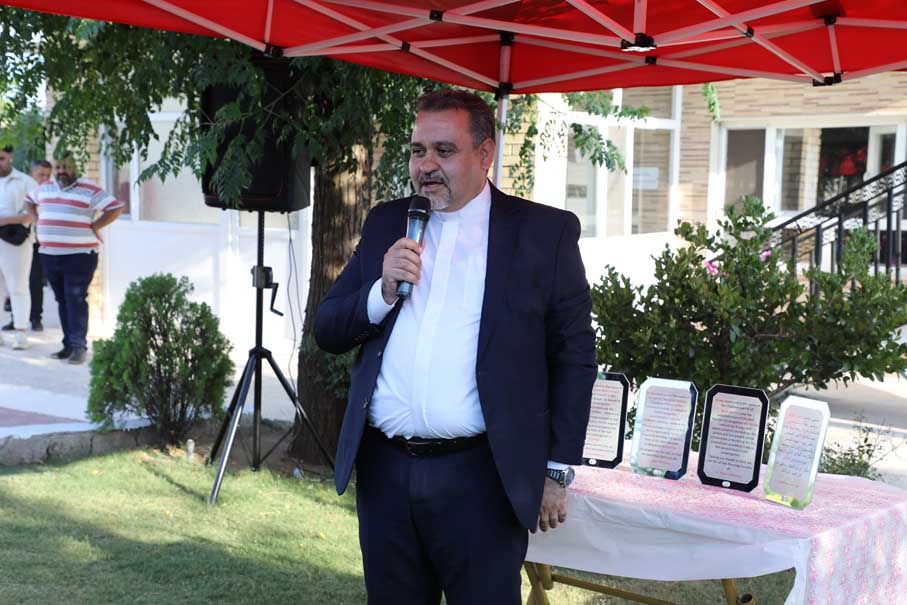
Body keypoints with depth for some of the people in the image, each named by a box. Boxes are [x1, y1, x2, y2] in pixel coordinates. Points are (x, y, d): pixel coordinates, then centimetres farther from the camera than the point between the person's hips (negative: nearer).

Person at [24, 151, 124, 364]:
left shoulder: (89, 190, -5)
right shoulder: (45, 188, 13)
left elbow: (116, 208, -8)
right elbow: (29, 201, 32)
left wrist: (93, 227, -10)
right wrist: (38, 222, 16)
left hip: (79, 256, -6)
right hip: (49, 255, 6)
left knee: (76, 300, -11)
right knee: (62, 300, 9)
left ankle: (79, 346, -11)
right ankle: (69, 344, 14)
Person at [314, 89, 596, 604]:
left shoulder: (545, 231, -1)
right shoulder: (386, 224, 11)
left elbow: (575, 355, 0)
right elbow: (327, 331, 11)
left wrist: (558, 471, -2)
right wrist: (383, 292, -9)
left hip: (480, 480, -4)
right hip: (385, 473, 4)